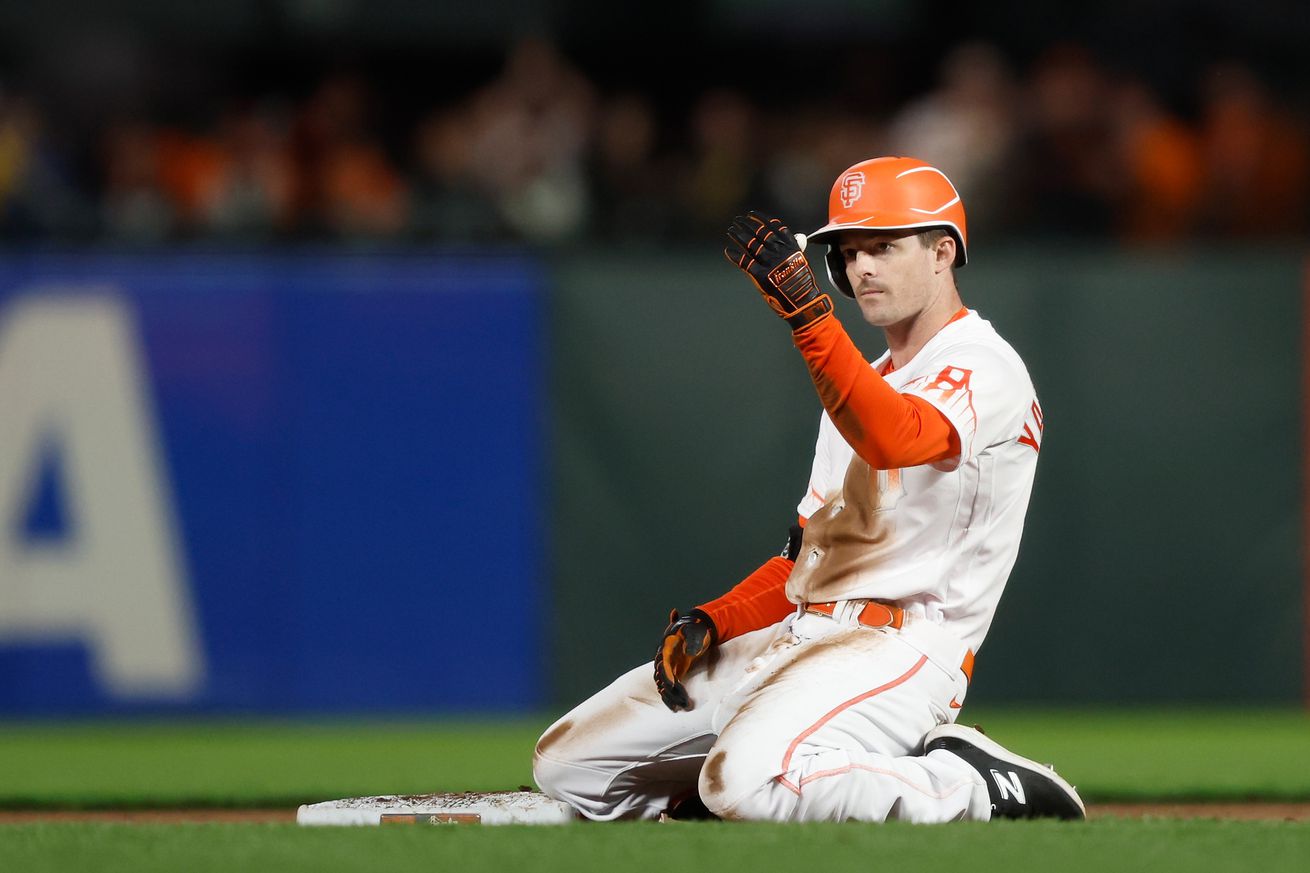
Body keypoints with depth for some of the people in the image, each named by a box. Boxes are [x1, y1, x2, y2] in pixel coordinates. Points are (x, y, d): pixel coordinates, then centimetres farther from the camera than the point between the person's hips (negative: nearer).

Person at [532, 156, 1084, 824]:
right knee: (565, 764, 4)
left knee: (745, 782, -36)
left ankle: (982, 789, -13)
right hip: (793, 637, 10)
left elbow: (892, 441, -30)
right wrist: (713, 622, 7)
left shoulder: (986, 370, -8)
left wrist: (806, 311, -37)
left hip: (896, 650, -10)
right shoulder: (865, 383, 24)